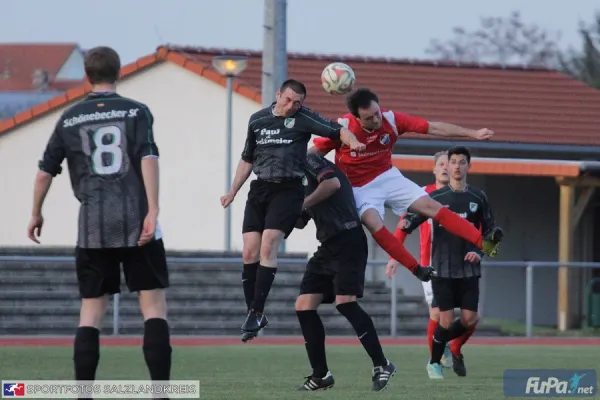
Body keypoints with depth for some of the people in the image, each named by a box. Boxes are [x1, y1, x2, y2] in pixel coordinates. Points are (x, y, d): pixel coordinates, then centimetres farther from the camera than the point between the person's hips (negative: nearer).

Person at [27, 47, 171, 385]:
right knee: (154, 304, 0)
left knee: (92, 309, 7)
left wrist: (36, 215, 26)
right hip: (136, 224, -2)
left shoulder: (70, 119, 9)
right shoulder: (136, 112, 3)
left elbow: (46, 171, 12)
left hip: (93, 228, 2)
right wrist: (152, 211, -14)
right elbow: (148, 160, -11)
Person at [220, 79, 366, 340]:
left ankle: (256, 312, -16)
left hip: (287, 190, -4)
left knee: (268, 245, -18)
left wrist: (352, 142, -31)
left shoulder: (303, 119, -1)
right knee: (249, 252, -4)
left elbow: (337, 131, -9)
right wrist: (232, 192, 19)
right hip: (259, 189, 5)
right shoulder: (257, 120, 12)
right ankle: (254, 314, 6)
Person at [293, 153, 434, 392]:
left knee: (345, 303, -20)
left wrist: (303, 203, -13)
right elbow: (299, 222, 30)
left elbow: (332, 183, -22)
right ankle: (321, 375, 4)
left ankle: (381, 365, -12)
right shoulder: (305, 181, 25)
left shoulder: (310, 161, -2)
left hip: (347, 242, -10)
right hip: (328, 246, 10)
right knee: (304, 306, 1)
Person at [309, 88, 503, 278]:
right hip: (359, 188, -3)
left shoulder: (391, 119, -15)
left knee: (431, 207, -9)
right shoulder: (342, 127, -23)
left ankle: (482, 242, -15)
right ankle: (417, 270, -24)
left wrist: (473, 133, -16)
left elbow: (434, 128, -12)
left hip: (388, 177, 3)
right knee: (374, 224, -29)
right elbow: (314, 154, -12)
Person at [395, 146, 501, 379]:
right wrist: (405, 225, -30)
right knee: (446, 321, -7)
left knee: (469, 320, -4)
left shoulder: (478, 198, 6)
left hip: (468, 270, 2)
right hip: (442, 270, -2)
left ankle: (455, 351, 26)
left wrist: (480, 252, -4)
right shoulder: (436, 198, 1)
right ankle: (434, 362, 15)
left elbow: (491, 230, 12)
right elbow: (413, 219, -6)